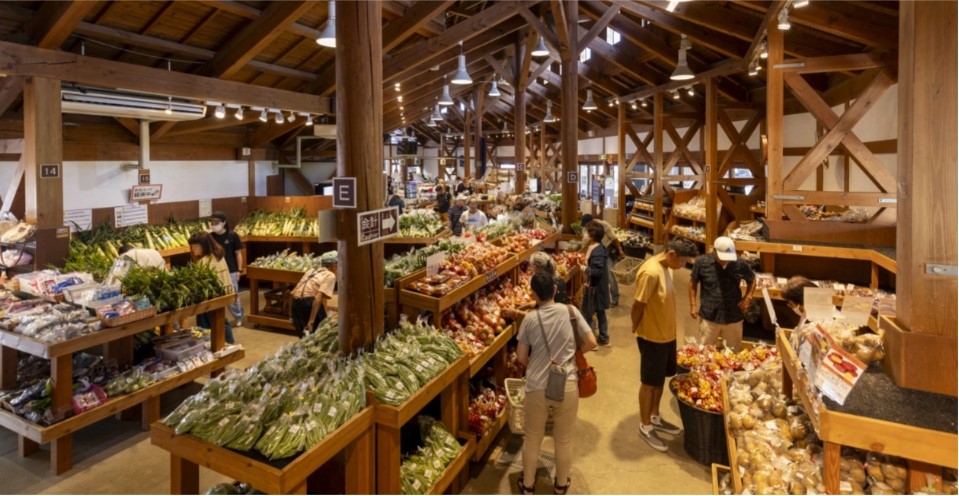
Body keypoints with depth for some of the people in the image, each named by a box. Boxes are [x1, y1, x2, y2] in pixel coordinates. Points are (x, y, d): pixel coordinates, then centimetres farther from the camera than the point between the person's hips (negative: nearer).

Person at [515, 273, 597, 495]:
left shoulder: (530, 319, -5)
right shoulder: (570, 311, -4)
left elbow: (521, 358, 0)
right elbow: (591, 343, -2)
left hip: (537, 387, 0)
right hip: (567, 386, 1)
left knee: (533, 438, 19)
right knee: (564, 439, 21)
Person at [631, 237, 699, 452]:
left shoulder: (666, 267, 2)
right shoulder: (651, 272, -28)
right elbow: (638, 306, -22)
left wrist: (669, 329, 11)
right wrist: (637, 328, -6)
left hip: (667, 334, 9)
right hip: (652, 337, -9)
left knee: (660, 379, 21)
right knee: (649, 383, 7)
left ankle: (655, 418, 40)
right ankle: (645, 427, 24)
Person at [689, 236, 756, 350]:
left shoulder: (739, 264, -10)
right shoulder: (702, 262, -13)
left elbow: (752, 280, 10)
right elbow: (693, 282, 1)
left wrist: (748, 297, -5)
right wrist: (693, 305, -2)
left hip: (734, 317, 1)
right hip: (709, 317, -1)